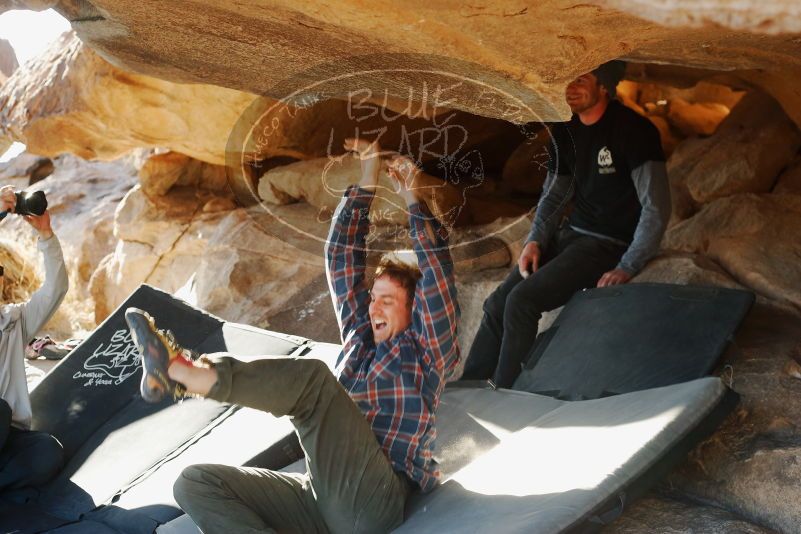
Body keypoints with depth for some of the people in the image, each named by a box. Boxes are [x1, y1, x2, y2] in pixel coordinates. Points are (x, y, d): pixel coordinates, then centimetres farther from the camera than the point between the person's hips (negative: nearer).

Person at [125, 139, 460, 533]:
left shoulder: (426, 354, 9)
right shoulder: (360, 337, 24)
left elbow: (437, 268, -2)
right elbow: (342, 257, 23)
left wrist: (411, 198, 2)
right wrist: (366, 183, 20)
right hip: (320, 497, 7)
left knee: (313, 377, -26)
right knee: (195, 483, -10)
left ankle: (180, 371, -27)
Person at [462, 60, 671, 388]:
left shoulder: (634, 130, -16)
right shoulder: (565, 132, 7)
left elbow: (657, 208, -18)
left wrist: (627, 269, -21)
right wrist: (535, 241, -1)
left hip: (610, 244, -7)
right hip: (571, 235, 7)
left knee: (522, 301, -22)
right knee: (497, 303, -5)